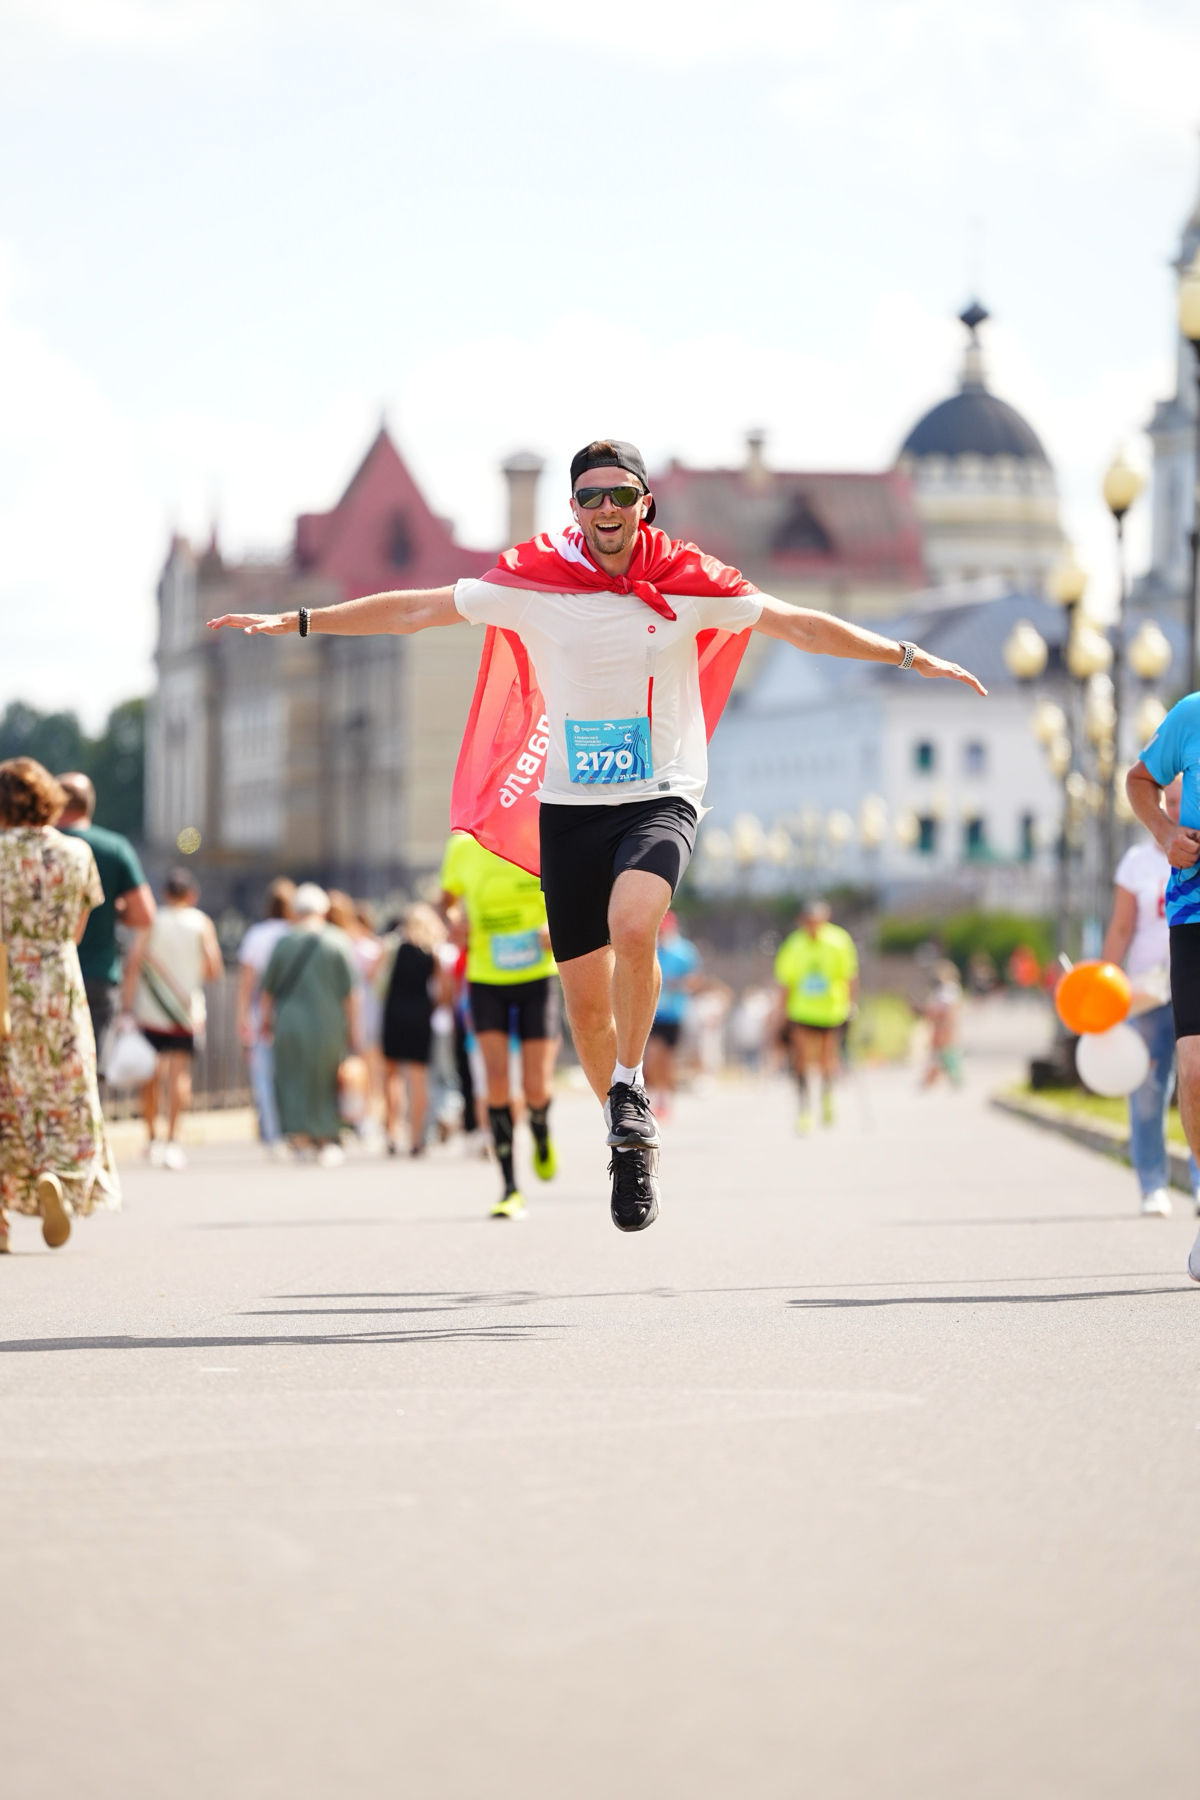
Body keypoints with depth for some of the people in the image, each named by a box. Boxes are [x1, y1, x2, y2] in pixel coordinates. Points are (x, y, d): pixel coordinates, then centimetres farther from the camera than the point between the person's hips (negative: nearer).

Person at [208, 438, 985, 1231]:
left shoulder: (689, 585, -2)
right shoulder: (533, 583, -1)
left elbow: (799, 624, 4)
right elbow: (417, 608, 4)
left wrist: (907, 655, -1)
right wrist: (295, 622, 4)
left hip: (661, 798, -2)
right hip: (569, 807, 2)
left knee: (632, 925, -31)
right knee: (586, 997, 3)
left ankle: (632, 1086, -10)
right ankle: (632, 1139, 25)